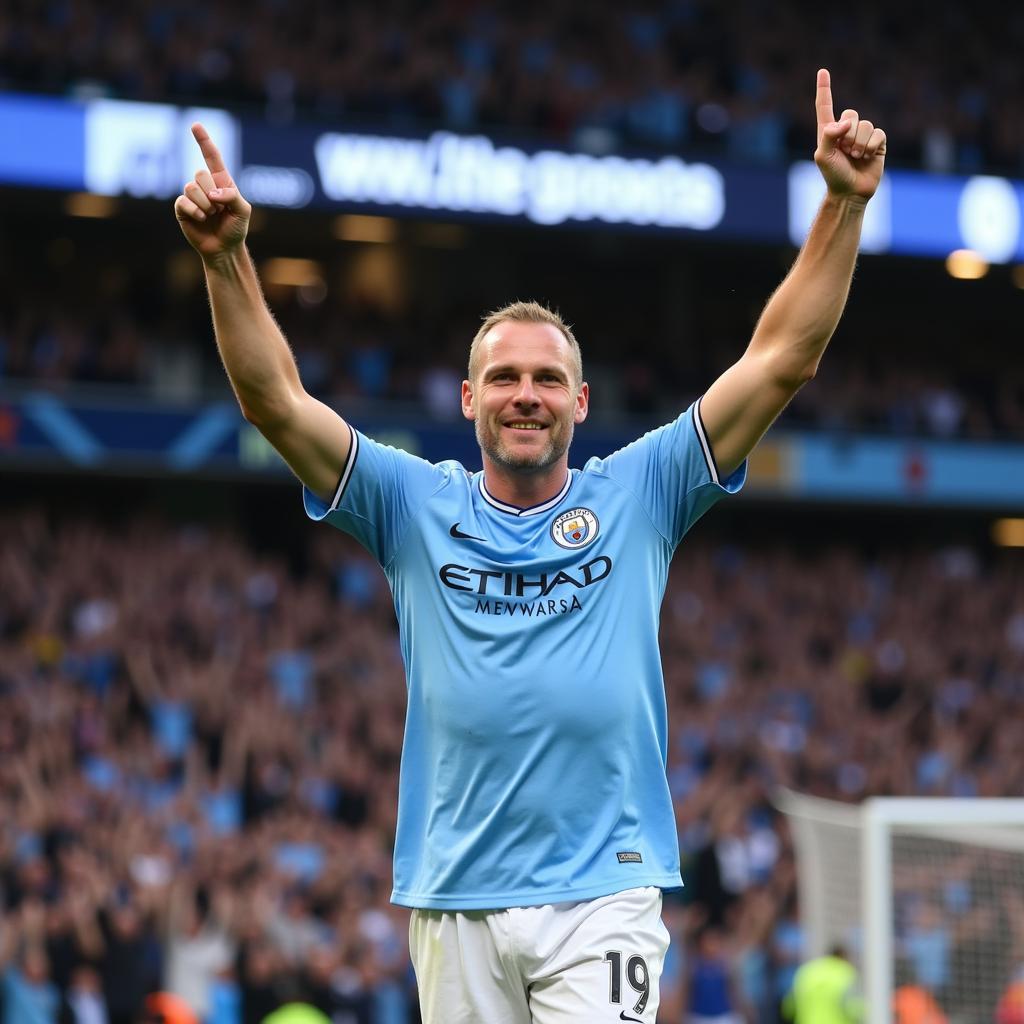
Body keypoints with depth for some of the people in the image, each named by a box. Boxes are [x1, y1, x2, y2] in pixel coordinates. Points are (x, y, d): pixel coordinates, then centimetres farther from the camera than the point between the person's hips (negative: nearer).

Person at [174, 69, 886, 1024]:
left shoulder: (636, 495, 6)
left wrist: (843, 204, -6)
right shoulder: (416, 506, 7)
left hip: (602, 898, -2)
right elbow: (274, 400, -1)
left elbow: (780, 361, 2)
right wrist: (226, 257, -14)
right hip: (454, 902, 2)